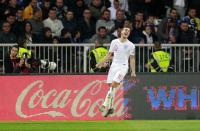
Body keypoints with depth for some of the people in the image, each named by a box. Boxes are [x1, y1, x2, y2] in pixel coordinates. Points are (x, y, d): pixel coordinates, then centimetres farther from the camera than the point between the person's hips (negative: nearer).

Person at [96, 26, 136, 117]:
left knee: (114, 85, -20)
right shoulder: (114, 42, 8)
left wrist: (133, 72, -1)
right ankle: (111, 107, 9)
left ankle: (105, 104, -22)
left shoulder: (131, 45, 3)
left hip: (123, 67, -3)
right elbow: (109, 54, 14)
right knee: (110, 86, 0)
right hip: (114, 66, 3)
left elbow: (132, 59, 5)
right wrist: (102, 62, 3)